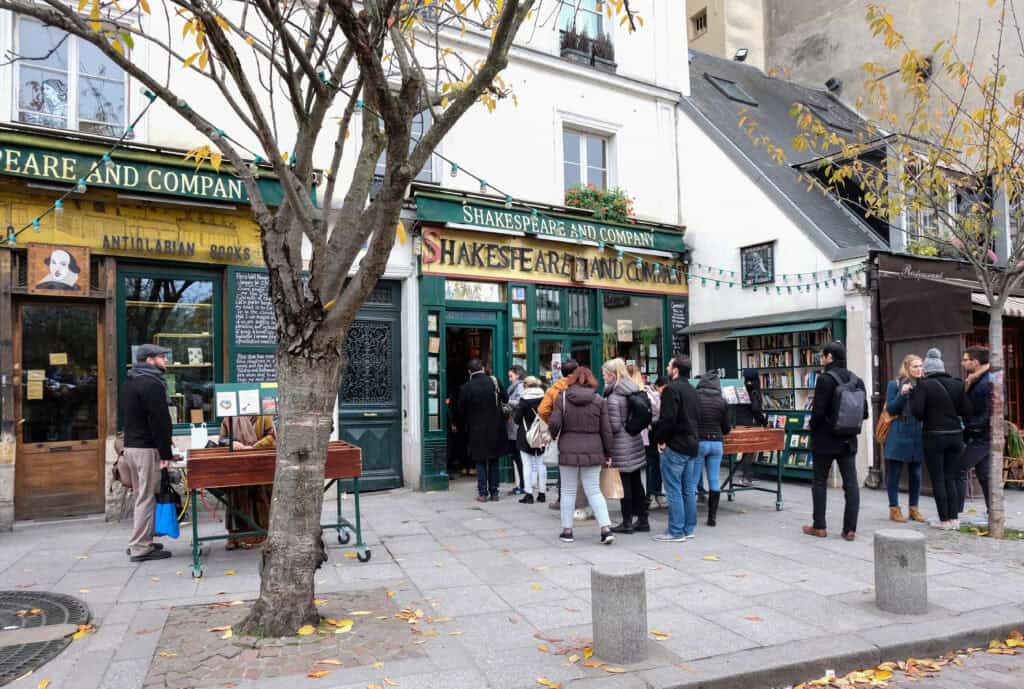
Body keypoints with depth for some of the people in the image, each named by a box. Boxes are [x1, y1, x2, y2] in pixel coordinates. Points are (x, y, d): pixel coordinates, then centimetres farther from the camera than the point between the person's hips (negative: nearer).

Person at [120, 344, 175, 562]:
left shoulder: (129, 382, 16)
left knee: (141, 495, 17)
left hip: (130, 444, 10)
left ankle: (139, 541, 24)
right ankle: (140, 548, -3)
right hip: (147, 448, -10)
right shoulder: (151, 384, -16)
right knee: (147, 497, -5)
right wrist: (166, 453, -17)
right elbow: (159, 421, -19)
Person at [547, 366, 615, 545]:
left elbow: (554, 423, -9)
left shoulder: (562, 398, -2)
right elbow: (606, 430, 3)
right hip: (593, 451, 1)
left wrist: (553, 436, 13)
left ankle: (567, 530, 15)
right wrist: (608, 453, 12)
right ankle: (606, 528, -1)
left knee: (568, 491, 10)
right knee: (594, 491, 7)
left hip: (568, 450, -1)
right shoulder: (599, 400, 1)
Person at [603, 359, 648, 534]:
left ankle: (627, 522, 9)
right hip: (636, 441, 8)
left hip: (621, 445, -8)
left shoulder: (613, 397, -16)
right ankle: (643, 520, 21)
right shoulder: (634, 391, 7)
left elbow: (614, 426, -16)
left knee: (624, 484, 1)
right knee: (636, 482, 14)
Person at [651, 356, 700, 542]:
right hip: (691, 445, 9)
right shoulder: (692, 390, 15)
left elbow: (667, 419, -21)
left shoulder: (672, 389, -15)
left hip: (675, 446, -9)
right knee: (689, 490, 12)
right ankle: (688, 529, 19)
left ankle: (676, 532, 1)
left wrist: (661, 438, -8)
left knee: (674, 490, -3)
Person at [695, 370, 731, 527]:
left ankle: (691, 518, 5)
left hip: (698, 442, -3)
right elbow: (726, 428, 6)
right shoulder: (722, 401, 2)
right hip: (716, 443, 3)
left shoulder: (695, 398, -7)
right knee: (714, 480, 9)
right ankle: (712, 517, 13)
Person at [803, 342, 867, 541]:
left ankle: (819, 526, 13)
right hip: (849, 440, 5)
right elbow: (864, 413, 7)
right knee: (851, 483, 6)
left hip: (825, 439, -5)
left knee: (819, 482, 7)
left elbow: (818, 412, -17)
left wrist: (812, 427, 2)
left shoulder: (825, 379, -16)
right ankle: (850, 529, 7)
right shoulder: (857, 381, 4)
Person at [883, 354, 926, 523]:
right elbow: (890, 409, -7)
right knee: (894, 473, 1)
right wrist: (902, 394, -20)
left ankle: (914, 508, 20)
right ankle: (894, 508, 9)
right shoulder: (894, 384, -2)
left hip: (918, 435, 4)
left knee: (916, 473, 9)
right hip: (899, 435, -4)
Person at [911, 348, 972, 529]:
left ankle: (944, 520, 6)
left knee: (938, 480, 4)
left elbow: (917, 411, -17)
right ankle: (954, 518, 12)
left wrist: (912, 397, 1)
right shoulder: (957, 384, 4)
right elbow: (967, 411, 1)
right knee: (950, 478, 14)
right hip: (955, 435, 5)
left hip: (934, 436, -4)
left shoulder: (924, 385, -10)